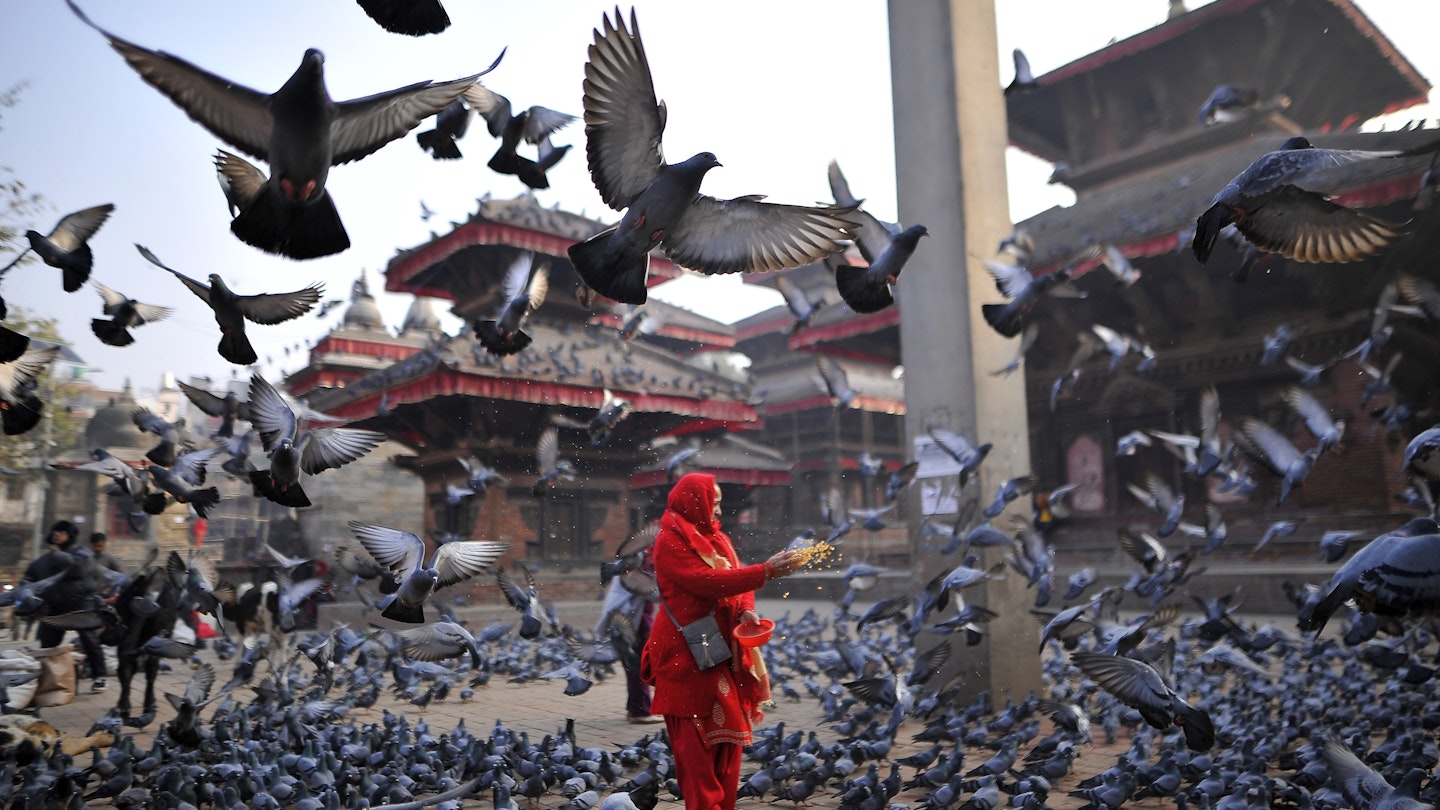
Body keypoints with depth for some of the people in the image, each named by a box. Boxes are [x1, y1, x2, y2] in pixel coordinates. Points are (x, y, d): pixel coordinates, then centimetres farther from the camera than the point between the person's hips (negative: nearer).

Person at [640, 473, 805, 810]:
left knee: (728, 735, 8)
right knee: (698, 740, -5)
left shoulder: (717, 539, 16)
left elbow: (736, 580, 11)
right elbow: (706, 581, -20)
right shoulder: (671, 541, -9)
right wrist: (766, 570, -21)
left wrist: (746, 609, -12)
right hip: (689, 653, -7)